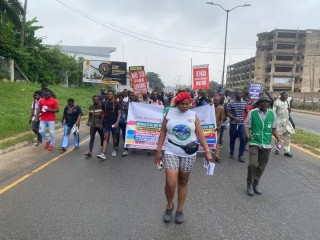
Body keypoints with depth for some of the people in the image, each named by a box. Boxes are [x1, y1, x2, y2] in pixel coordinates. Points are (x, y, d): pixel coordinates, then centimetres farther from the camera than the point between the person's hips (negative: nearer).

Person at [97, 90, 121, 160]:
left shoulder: (116, 104, -4)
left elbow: (119, 113, -6)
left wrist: (117, 122, -18)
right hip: (106, 123, 1)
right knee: (105, 138, -5)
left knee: (114, 137, 13)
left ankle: (114, 150, 32)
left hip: (114, 123, -1)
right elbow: (103, 114, 11)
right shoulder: (104, 103, 3)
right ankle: (103, 154, -12)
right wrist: (101, 123, 10)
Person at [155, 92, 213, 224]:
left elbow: (200, 134, 1)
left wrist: (207, 151, -6)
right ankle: (169, 206, 19)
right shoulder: (169, 114, -1)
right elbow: (163, 132, 3)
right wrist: (158, 150, 0)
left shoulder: (193, 115, 1)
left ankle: (180, 210, 28)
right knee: (171, 183, -10)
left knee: (183, 182, 11)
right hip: (171, 152, -1)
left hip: (188, 154, 2)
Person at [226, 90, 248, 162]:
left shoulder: (244, 103, 6)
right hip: (233, 124, -2)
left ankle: (240, 155, 4)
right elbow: (228, 113, -8)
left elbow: (247, 112, 19)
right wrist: (234, 118, -22)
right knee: (232, 139, 9)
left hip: (241, 124, 2)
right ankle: (231, 154, 26)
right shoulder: (231, 103, -5)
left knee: (243, 139, -7)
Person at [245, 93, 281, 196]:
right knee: (253, 164, -14)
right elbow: (247, 126, -3)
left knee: (261, 166, 11)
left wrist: (279, 140, 1)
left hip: (266, 144, 3)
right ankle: (249, 184, 8)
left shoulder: (272, 114, 2)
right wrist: (248, 135, -21)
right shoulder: (252, 113, -7)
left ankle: (256, 183, 32)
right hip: (254, 143, -3)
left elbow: (273, 129, 11)